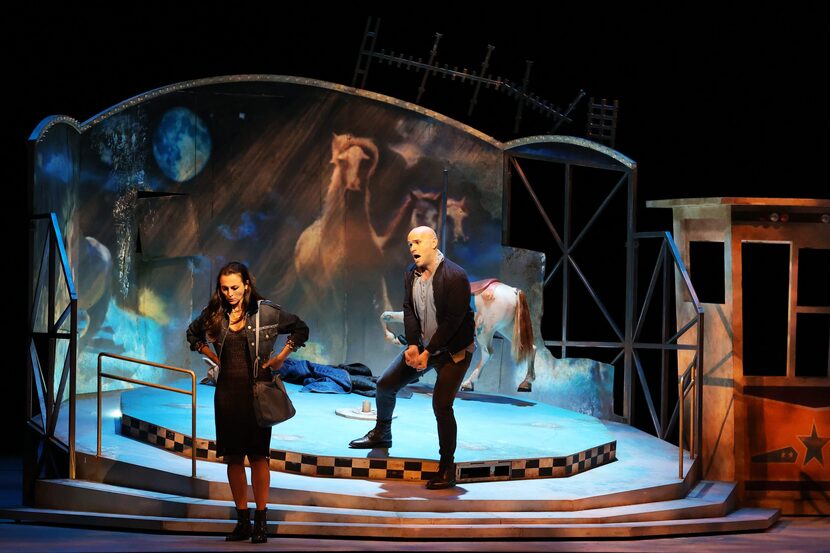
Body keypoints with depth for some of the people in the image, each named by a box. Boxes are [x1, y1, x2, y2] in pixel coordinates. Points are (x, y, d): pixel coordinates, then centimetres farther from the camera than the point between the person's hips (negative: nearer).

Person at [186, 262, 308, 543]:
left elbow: (301, 329, 7)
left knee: (257, 455, -5)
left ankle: (260, 521, -2)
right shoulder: (214, 314, 4)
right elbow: (193, 334, 24)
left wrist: (280, 358, 1)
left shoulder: (266, 311, -5)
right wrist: (214, 358, 13)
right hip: (227, 390, 3)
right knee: (233, 457, 4)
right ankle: (243, 521, 11)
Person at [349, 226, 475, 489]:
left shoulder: (454, 276, -23)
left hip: (453, 350, -7)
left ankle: (447, 469, -5)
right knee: (385, 384, 8)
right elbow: (409, 310, 0)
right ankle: (381, 434, 35)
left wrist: (428, 352, -21)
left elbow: (453, 319, -23)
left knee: (441, 405, -16)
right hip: (422, 346, 7)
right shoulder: (411, 274, 0)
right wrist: (413, 345, -15)